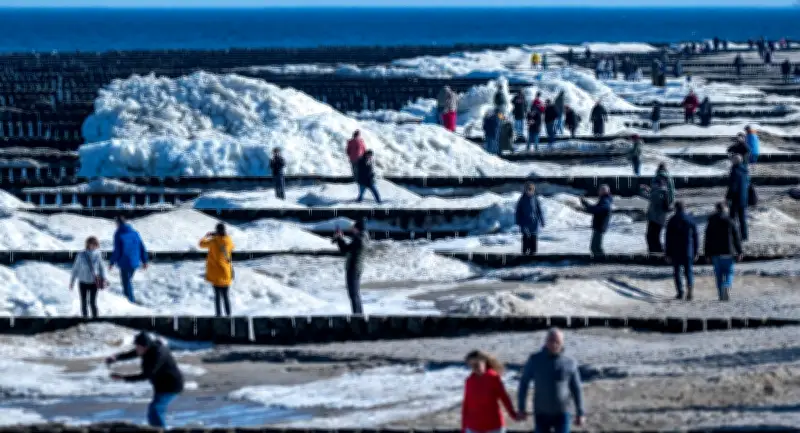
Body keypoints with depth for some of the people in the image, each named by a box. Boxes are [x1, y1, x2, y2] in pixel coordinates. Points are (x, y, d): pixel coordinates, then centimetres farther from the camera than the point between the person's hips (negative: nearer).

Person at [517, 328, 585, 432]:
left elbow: (576, 389, 0)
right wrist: (521, 408, -1)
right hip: (541, 414, 1)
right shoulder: (535, 360, -8)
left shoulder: (569, 362, -8)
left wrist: (581, 413, -1)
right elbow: (524, 383, 0)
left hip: (562, 414, -1)